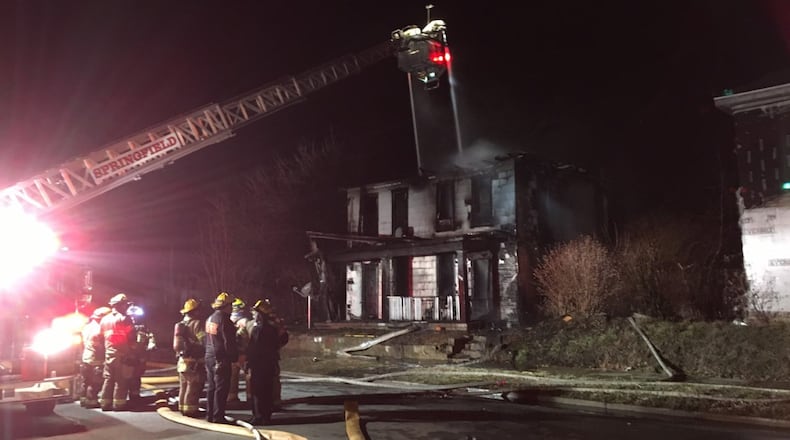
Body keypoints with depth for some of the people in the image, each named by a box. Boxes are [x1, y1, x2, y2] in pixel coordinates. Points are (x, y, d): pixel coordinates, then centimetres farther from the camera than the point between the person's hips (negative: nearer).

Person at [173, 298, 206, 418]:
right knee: (193, 387, -4)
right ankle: (190, 409, -2)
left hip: (182, 360, 9)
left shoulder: (180, 324, 13)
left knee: (184, 386, 16)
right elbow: (204, 340, -22)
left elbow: (176, 344, 18)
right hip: (195, 361, -9)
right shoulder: (197, 323, -15)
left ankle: (183, 407, 23)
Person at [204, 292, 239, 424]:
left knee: (211, 387, 15)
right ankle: (218, 416, -1)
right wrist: (235, 357, -10)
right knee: (221, 388, -3)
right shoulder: (224, 320, -17)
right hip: (221, 359, -9)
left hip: (209, 357, 9)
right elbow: (229, 342, -18)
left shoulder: (210, 319, 11)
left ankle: (209, 414, 20)